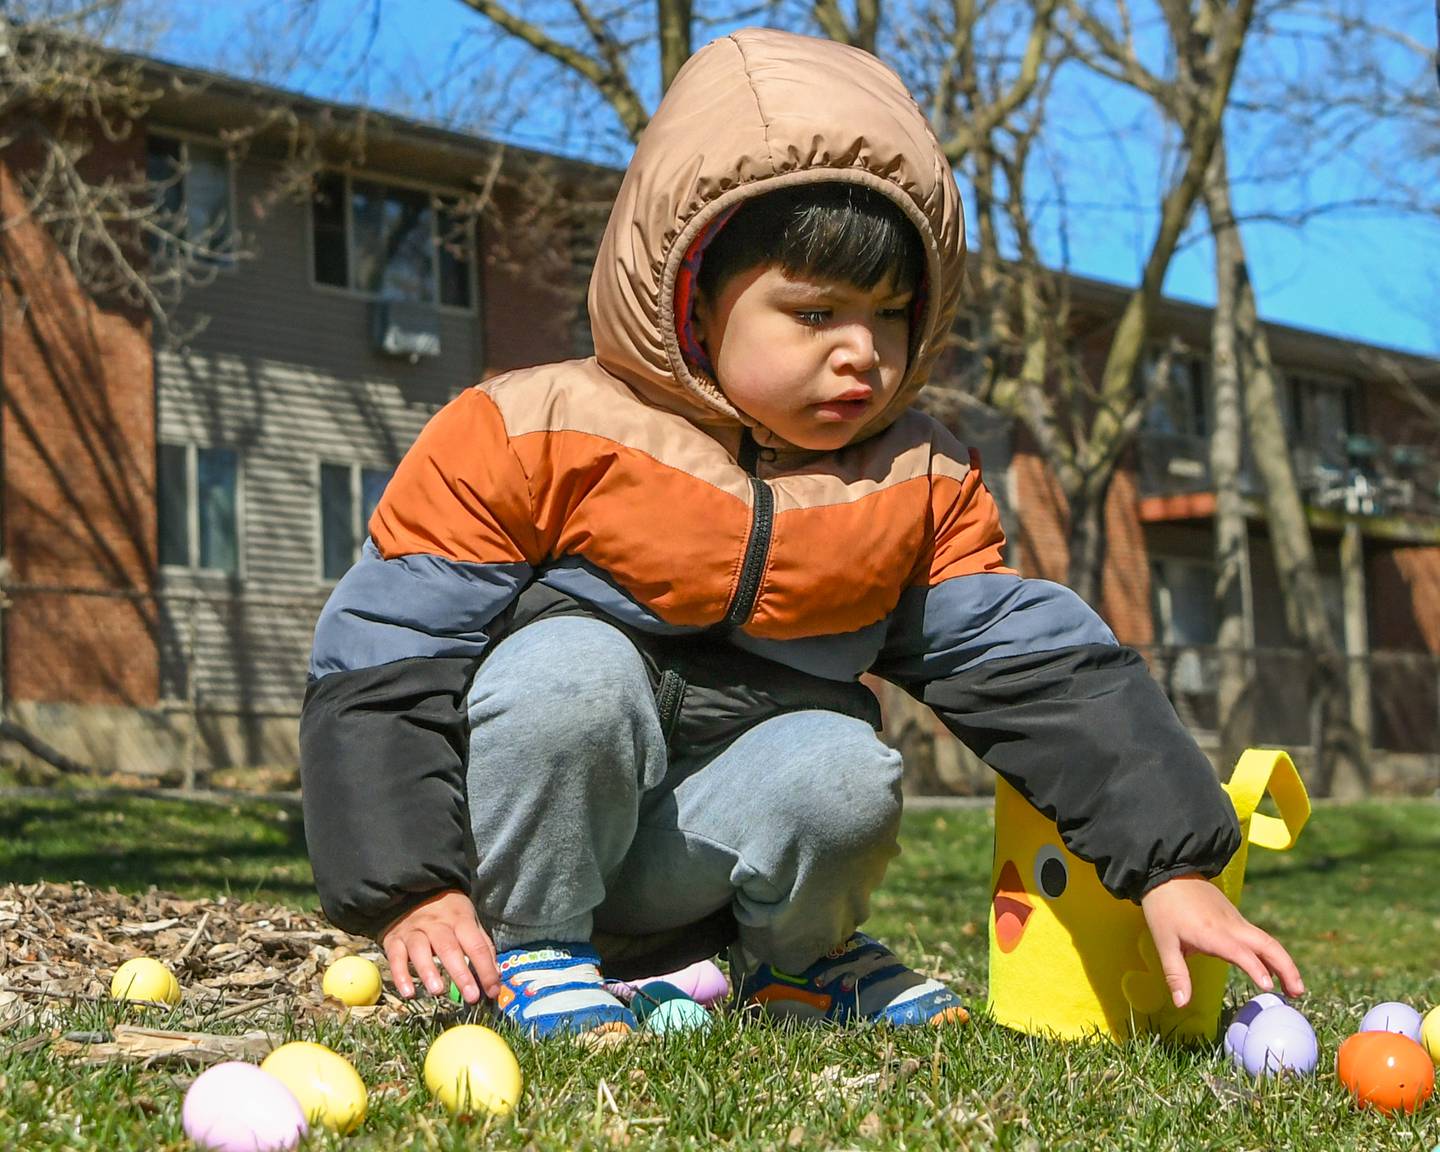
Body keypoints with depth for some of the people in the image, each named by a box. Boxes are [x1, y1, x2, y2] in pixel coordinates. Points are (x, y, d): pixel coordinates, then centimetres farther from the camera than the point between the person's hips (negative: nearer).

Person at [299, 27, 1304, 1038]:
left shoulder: (922, 488, 1)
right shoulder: (532, 440, -12)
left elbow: (1044, 668, -1)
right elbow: (384, 661, -11)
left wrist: (1175, 869, -11)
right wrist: (413, 892, -20)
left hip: (702, 861, 3)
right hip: (517, 832, -3)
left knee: (845, 772, -28)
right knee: (573, 671, -32)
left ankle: (794, 956, 5)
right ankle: (535, 952, -10)